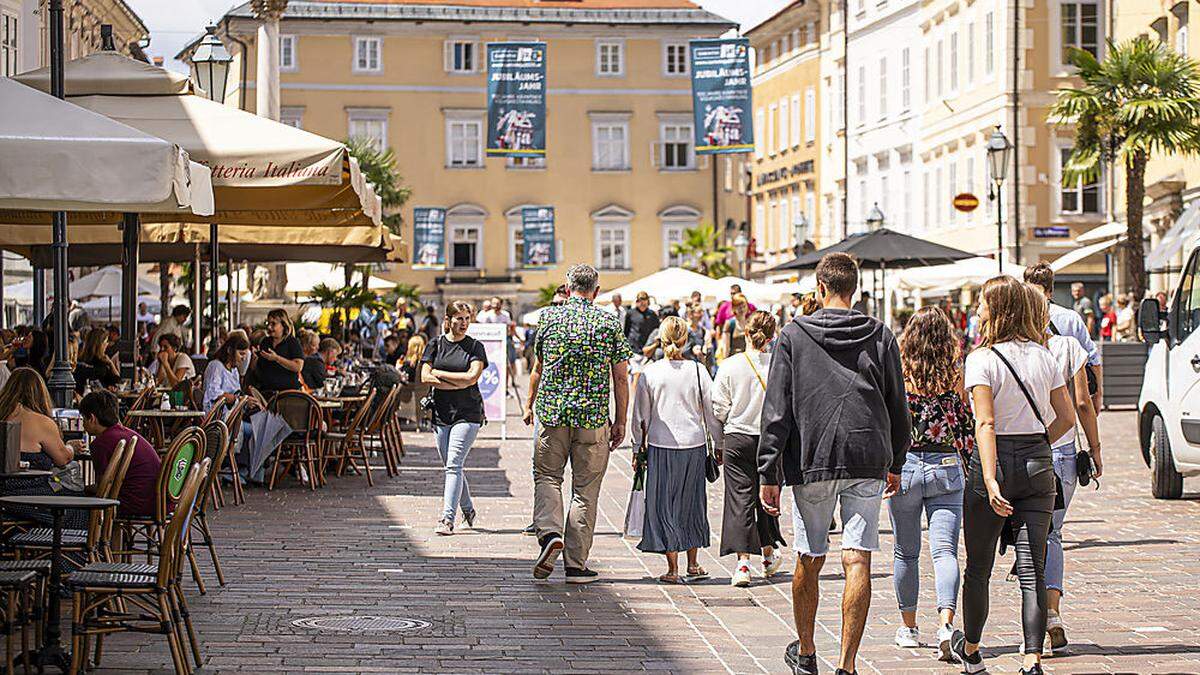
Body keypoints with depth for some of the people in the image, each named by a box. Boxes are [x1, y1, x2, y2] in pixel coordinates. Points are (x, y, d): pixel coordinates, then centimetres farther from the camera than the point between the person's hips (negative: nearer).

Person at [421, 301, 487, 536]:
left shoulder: (475, 347, 2)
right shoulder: (435, 345, 7)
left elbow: (471, 377, -11)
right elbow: (425, 378, -3)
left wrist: (439, 373, -5)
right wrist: (458, 383, -10)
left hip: (468, 413, -4)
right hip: (441, 412, 4)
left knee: (454, 465, -13)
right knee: (452, 466, 10)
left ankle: (447, 518, -16)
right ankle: (468, 510, 29)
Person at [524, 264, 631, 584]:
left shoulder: (549, 317, 2)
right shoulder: (610, 323, 0)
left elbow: (539, 368, 10)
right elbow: (621, 377, 0)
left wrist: (530, 405, 25)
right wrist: (620, 421, 8)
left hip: (552, 412, 0)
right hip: (594, 415, 0)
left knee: (547, 476, 15)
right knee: (586, 489, 6)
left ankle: (549, 532, -11)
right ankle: (576, 563, 7)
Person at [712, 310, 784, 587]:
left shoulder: (729, 367, -8)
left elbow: (719, 410, -3)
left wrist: (720, 443, 12)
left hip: (737, 438, -1)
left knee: (740, 499, 0)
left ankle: (743, 562, -11)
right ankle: (768, 554, 32)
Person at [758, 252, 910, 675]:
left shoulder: (794, 335, 0)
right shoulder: (880, 336, 5)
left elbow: (776, 410, -3)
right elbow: (899, 408, 12)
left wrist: (768, 473, -1)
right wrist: (896, 465, 23)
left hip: (811, 462, -1)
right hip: (868, 463, 1)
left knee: (809, 561, 13)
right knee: (857, 563, -2)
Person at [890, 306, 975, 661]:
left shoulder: (898, 374, -7)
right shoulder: (957, 376, -3)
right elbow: (968, 427, 4)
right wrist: (965, 460, 19)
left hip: (904, 467, 0)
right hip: (947, 468, 0)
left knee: (906, 552, 13)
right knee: (945, 550, -2)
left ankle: (908, 627, 23)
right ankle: (946, 623, -21)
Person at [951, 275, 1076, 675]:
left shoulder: (982, 359, -10)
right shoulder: (1043, 356, 5)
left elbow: (986, 424, -18)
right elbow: (1067, 417, 8)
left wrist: (990, 480, -23)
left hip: (996, 461, -4)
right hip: (1038, 464, 4)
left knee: (978, 568, 13)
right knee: (1032, 571, 1)